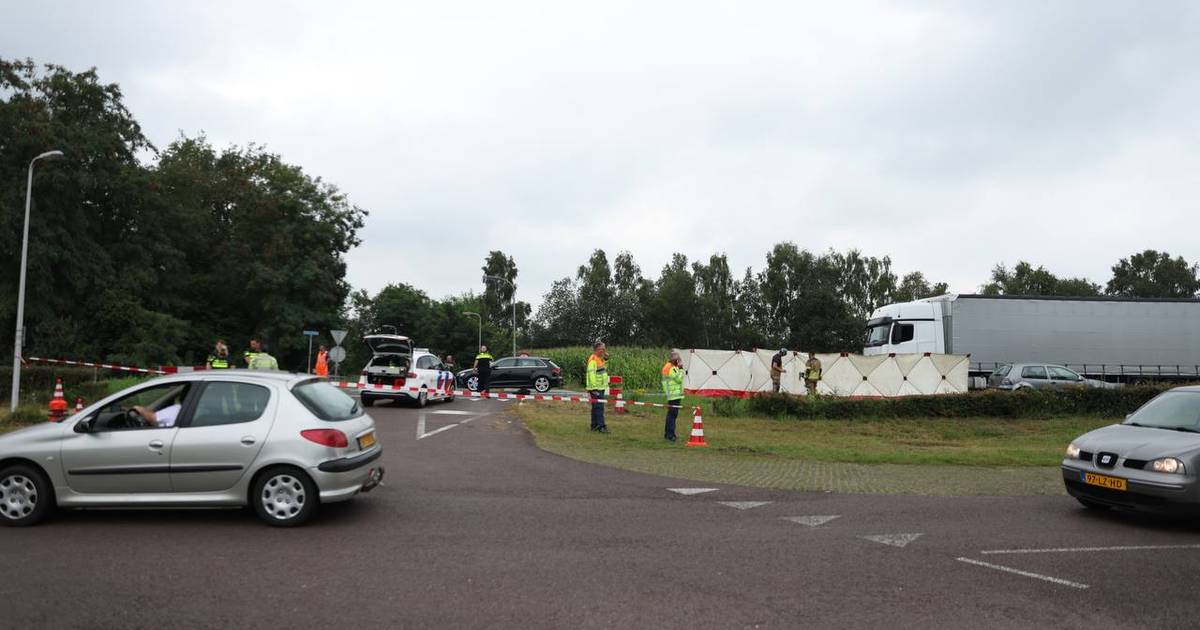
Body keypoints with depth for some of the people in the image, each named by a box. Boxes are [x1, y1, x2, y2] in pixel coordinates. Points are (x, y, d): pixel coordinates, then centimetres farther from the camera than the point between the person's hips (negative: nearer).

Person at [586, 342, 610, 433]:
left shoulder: (600, 358, 16)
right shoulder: (593, 359, -14)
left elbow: (604, 369, 30)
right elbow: (591, 374, -21)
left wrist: (606, 358, 15)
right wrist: (594, 388, -25)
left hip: (601, 387, 10)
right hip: (595, 388, -10)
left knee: (596, 407, 13)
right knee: (599, 407, -10)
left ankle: (594, 425, 19)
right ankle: (601, 426, -9)